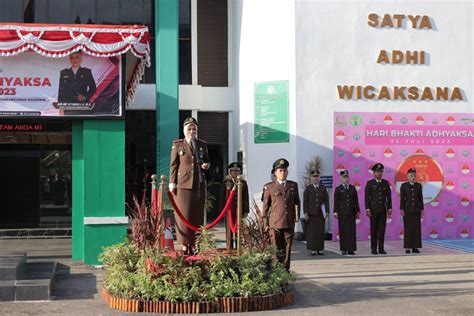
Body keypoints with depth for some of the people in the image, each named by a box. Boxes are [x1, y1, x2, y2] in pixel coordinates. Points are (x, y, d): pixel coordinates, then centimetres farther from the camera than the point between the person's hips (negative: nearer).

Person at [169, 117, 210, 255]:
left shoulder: (202, 145, 14)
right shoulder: (177, 145, 5)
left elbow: (207, 161, 24)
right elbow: (173, 165, 3)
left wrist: (206, 165, -1)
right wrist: (172, 183, -3)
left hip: (199, 184, 3)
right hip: (183, 184, -3)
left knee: (197, 215, 3)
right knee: (183, 214, -3)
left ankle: (193, 245, 10)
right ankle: (184, 245, 3)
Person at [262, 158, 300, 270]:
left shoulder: (293, 185, 12)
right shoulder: (270, 187, 5)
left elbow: (296, 202, 17)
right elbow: (266, 205, 8)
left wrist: (297, 216, 7)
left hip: (289, 223, 3)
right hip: (275, 223, -3)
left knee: (287, 248, 6)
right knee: (276, 249, -5)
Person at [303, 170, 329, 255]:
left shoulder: (323, 188, 11)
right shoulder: (308, 189, 5)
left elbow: (326, 200, 9)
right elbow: (305, 201, 2)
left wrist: (326, 211, 0)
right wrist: (305, 213, -6)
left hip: (321, 213, 2)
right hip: (311, 213, -2)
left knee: (321, 232, 0)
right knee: (311, 232, -3)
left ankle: (319, 249, 5)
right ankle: (313, 250, 1)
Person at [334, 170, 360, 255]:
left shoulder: (353, 188, 12)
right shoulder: (338, 189, 3)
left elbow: (356, 200, 12)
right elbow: (336, 201, 0)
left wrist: (358, 211, 7)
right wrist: (335, 212, -6)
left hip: (351, 213, 2)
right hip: (342, 213, -2)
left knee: (352, 231, -2)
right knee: (343, 231, -1)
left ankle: (351, 249, 2)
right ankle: (344, 249, 5)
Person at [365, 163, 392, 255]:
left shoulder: (386, 183, 10)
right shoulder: (370, 183, 2)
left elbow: (389, 196, 9)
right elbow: (367, 197, -2)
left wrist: (389, 208, 2)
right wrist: (367, 209, -10)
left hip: (383, 210, 2)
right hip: (373, 210, -2)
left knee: (382, 230, 1)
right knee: (374, 230, 0)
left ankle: (381, 248, 6)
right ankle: (374, 249, 4)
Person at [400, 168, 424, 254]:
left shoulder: (418, 185, 5)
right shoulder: (404, 186, -2)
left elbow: (420, 198, 6)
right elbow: (402, 199, -4)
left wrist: (421, 210, 3)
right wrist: (401, 209, -11)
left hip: (416, 210, 3)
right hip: (407, 210, -3)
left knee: (417, 228, 0)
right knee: (408, 229, -3)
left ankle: (415, 247, 4)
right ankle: (407, 248, 1)